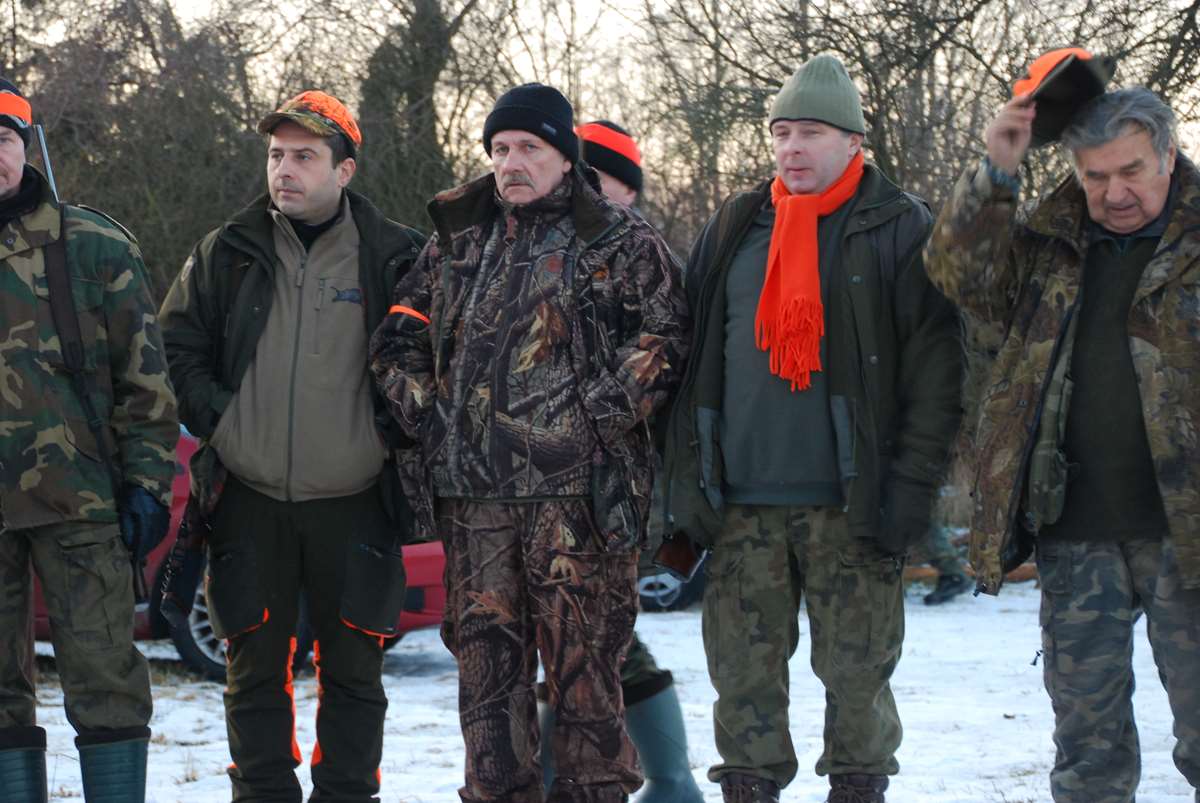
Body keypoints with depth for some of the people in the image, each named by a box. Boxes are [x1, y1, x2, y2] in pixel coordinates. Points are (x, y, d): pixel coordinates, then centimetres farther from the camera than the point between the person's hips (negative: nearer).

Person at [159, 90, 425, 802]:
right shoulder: (227, 254, 5)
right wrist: (215, 418, 0)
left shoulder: (395, 257, 0)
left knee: (353, 670, 5)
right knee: (256, 669, 7)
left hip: (354, 503, -1)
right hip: (250, 502, 2)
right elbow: (179, 344, 11)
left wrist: (391, 431, -3)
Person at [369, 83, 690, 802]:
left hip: (576, 491, -4)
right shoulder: (458, 240, 17)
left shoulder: (621, 242, 3)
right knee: (487, 662, 7)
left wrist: (603, 412, -10)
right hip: (475, 493, 5)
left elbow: (667, 335, -4)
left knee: (582, 662, -4)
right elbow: (399, 337, 21)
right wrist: (425, 412, 7)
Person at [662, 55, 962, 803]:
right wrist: (689, 478, 6)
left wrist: (911, 489, -11)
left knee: (857, 669, 2)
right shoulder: (732, 229, 12)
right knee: (742, 666, 4)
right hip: (743, 502, 4)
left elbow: (936, 370, -4)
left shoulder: (899, 229, 0)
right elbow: (692, 360, 14)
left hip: (850, 504, -3)